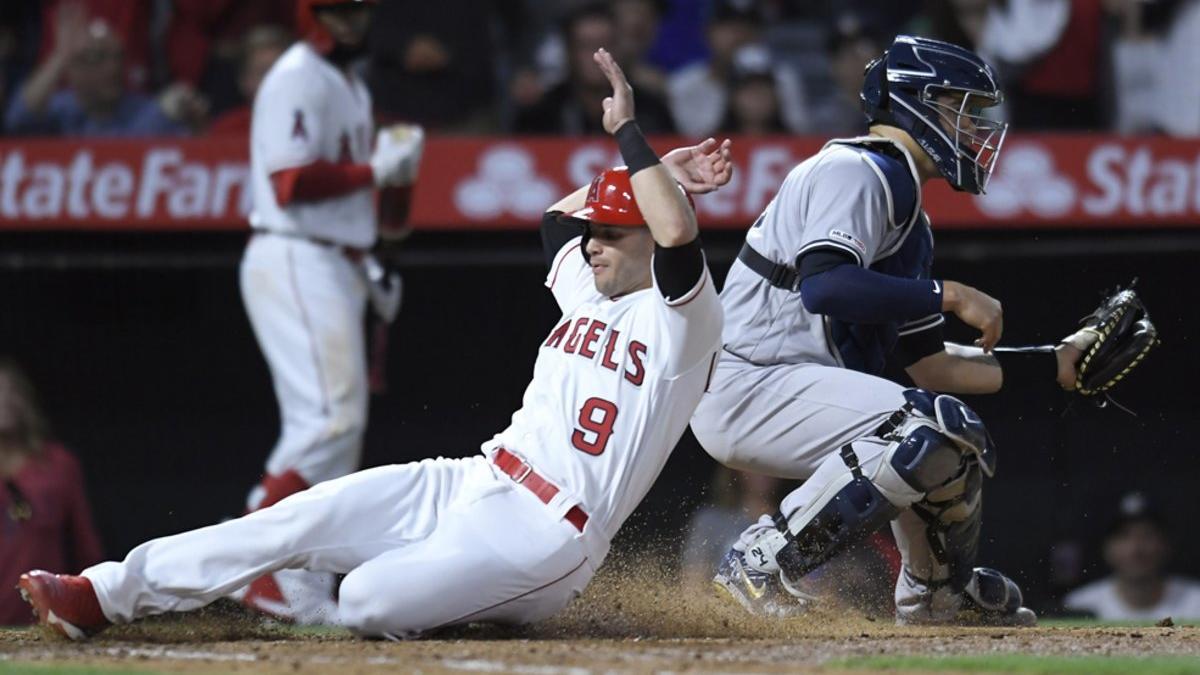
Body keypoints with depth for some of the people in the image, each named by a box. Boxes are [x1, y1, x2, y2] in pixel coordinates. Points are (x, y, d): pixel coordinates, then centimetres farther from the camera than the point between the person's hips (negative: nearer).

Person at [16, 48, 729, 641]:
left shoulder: (681, 319, -8)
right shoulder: (590, 296, 19)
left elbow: (677, 231, -28)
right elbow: (560, 214, 36)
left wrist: (629, 133, -20)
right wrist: (655, 173, 25)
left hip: (544, 537, -9)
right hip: (469, 484, 9)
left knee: (370, 602, -28)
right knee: (302, 518, -8)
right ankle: (108, 593, -8)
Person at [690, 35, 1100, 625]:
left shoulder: (910, 219, 21)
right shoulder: (857, 172, -9)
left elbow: (927, 363, 20)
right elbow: (823, 283, -27)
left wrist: (1054, 364, 16)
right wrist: (949, 294, -23)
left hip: (793, 393, 10)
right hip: (745, 383, -10)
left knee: (959, 440, 19)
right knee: (927, 427, -27)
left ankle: (937, 597, 39)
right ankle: (761, 566, -24)